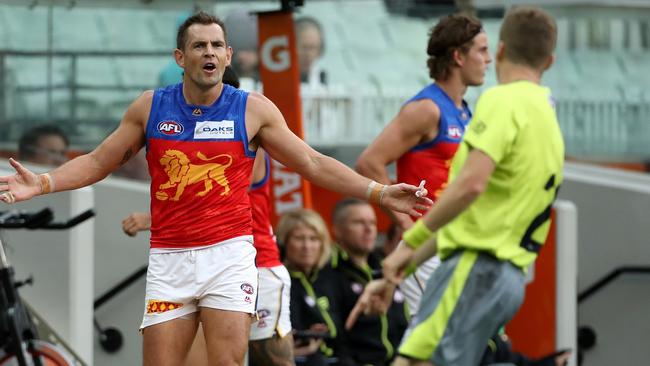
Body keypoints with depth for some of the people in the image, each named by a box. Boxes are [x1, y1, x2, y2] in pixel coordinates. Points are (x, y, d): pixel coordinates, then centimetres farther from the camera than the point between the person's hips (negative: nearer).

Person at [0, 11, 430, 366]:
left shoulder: (254, 109, 3)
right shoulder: (150, 107, 6)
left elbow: (313, 164, 8)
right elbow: (98, 162, 14)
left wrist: (379, 192, 1)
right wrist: (41, 183, 0)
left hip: (229, 253, -2)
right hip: (169, 257, 2)